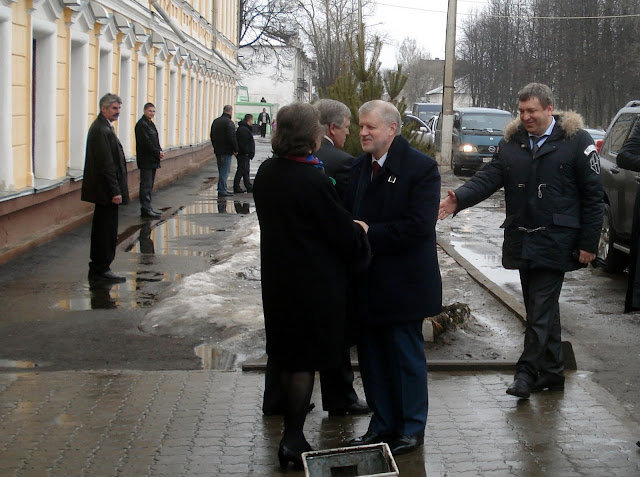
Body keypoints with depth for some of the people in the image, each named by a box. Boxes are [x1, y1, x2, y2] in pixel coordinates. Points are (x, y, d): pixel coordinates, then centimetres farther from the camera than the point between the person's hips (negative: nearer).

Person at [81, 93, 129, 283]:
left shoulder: (101, 127, 15)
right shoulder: (102, 130, -18)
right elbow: (106, 164, -22)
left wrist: (119, 187, 19)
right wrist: (115, 191, -21)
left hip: (103, 191, 11)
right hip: (106, 190, -11)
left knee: (102, 230, 15)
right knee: (107, 230, -4)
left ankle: (98, 270, 22)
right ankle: (101, 271, 2)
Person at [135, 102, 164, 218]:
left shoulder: (151, 124, 17)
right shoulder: (141, 124, -12)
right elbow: (145, 142, -19)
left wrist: (159, 151, 1)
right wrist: (158, 152, -16)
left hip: (152, 160, 10)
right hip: (146, 160, -10)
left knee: (149, 185, 12)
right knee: (146, 185, -8)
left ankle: (147, 208, 17)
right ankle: (145, 210, -6)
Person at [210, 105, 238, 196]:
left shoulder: (215, 121, 12)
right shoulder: (229, 123, -15)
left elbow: (212, 136, 18)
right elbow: (232, 138, -19)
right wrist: (235, 150, -10)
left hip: (217, 150, 8)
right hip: (226, 151, -8)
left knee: (221, 171, 16)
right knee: (225, 171, -5)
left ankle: (223, 189, 19)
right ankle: (222, 190, -6)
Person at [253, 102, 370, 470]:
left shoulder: (266, 173, 0)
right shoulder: (314, 181, -24)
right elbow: (346, 235, -17)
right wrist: (362, 232, 7)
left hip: (278, 278, 7)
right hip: (314, 282, -7)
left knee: (289, 358, 20)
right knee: (306, 362, 5)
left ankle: (292, 409, 35)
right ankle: (293, 441, 12)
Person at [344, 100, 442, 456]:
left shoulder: (421, 168, -13)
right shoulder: (360, 167, 10)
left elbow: (419, 226, -21)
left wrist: (369, 233, -20)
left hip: (402, 283, -7)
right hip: (368, 282, 7)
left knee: (407, 357, 6)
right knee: (372, 356, 14)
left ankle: (412, 429, 21)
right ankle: (382, 425, 28)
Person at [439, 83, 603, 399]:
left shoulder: (576, 141, -4)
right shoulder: (511, 142, 9)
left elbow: (593, 195, -4)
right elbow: (489, 177, -1)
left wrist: (589, 243, -7)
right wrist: (459, 199, -20)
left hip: (555, 242, -5)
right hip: (521, 240, 5)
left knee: (541, 310, -7)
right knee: (542, 309, 13)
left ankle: (528, 372, -2)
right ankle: (552, 373, 23)